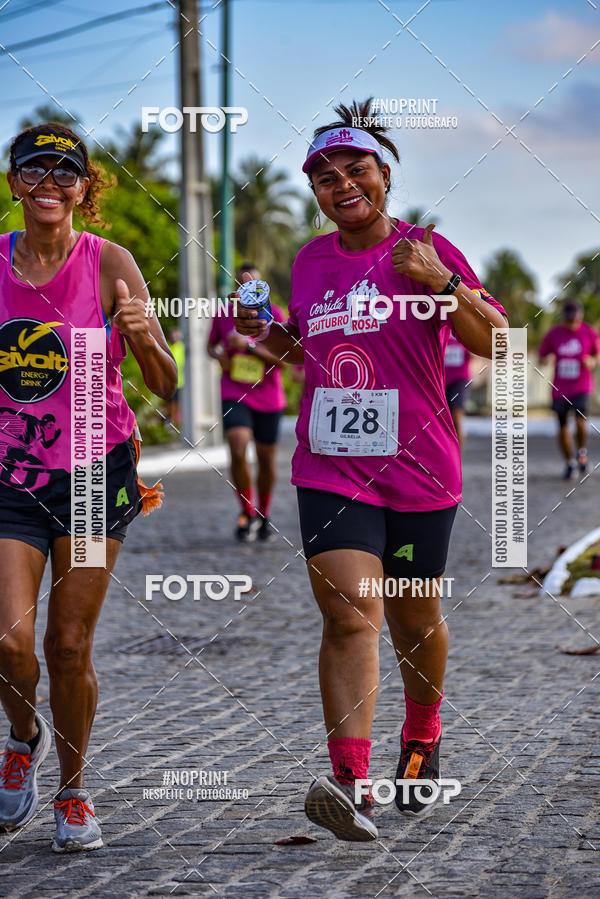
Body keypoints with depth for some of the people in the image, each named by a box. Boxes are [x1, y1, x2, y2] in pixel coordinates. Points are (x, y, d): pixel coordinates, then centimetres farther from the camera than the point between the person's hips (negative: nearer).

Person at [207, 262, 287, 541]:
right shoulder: (224, 314, 3)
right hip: (235, 395, 0)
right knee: (237, 452, -21)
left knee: (266, 461, 9)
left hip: (268, 397, 0)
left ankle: (264, 516, 30)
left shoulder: (274, 314, -4)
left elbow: (283, 359, -10)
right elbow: (211, 344, 20)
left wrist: (249, 346, -21)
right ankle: (247, 512, -4)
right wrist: (220, 354, -3)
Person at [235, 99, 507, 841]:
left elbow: (498, 343, -8)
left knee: (413, 621, 13)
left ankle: (422, 738, 41)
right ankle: (349, 785, -24)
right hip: (330, 470, 2)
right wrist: (268, 335, 5)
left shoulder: (425, 251, -4)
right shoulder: (310, 261, 9)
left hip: (418, 471, -1)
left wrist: (442, 283, -22)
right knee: (348, 617, -15)